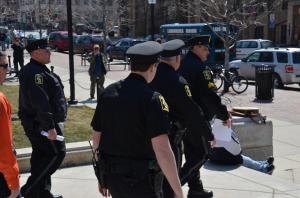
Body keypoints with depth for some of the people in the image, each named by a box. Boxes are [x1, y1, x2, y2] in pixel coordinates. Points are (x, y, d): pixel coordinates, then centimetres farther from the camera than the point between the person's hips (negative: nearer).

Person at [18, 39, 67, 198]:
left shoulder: (37, 70, 15)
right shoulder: (36, 72, -20)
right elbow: (40, 103, -27)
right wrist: (50, 127, -26)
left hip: (36, 124, 11)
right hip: (42, 124, -11)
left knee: (42, 157, 15)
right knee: (57, 154, -6)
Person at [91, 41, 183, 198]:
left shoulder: (107, 93, 1)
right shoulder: (152, 98, -17)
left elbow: (96, 138, 8)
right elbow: (162, 150, -23)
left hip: (111, 175, 6)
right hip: (141, 179, -6)